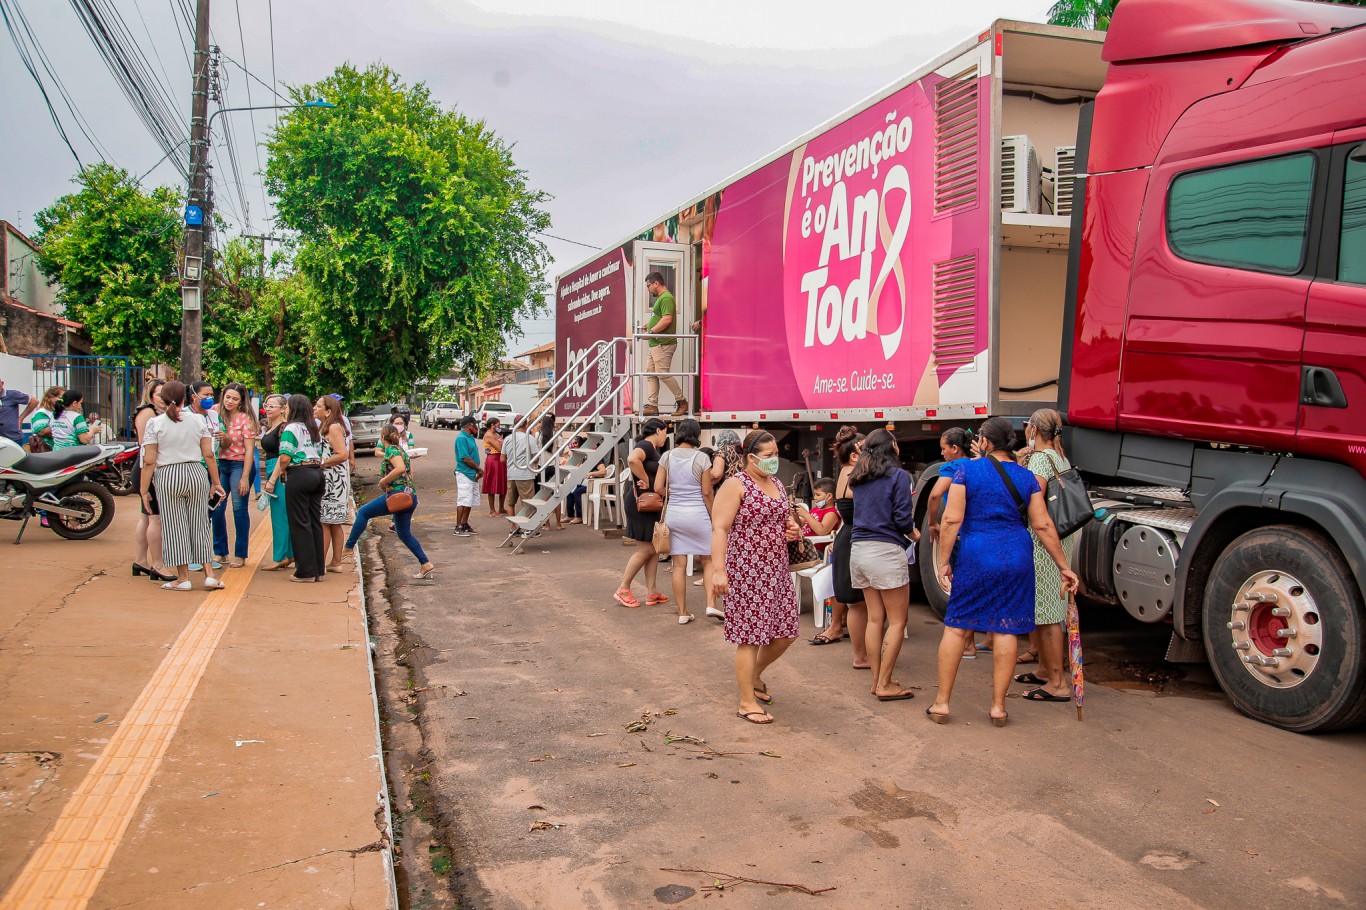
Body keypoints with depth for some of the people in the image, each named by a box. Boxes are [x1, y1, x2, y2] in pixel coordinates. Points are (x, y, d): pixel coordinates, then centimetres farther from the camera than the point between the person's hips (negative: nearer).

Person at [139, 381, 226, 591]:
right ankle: (209, 574, 7)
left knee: (174, 527, 6)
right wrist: (215, 482, 10)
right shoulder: (197, 420, 2)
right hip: (196, 473, 2)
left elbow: (149, 461, -6)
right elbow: (209, 455, 1)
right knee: (200, 525, 9)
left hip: (168, 477, -2)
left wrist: (144, 490, 0)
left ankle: (183, 577, 9)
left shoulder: (155, 423, -4)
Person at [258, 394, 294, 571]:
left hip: (280, 473, -10)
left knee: (279, 515, -6)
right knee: (284, 516, 13)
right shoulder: (269, 427, 16)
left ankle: (280, 558, -1)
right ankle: (290, 555, 19)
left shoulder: (283, 427, -13)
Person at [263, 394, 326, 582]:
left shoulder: (291, 428, -7)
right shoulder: (314, 429, 16)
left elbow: (285, 458, -15)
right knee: (315, 521, 10)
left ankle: (306, 571, 1)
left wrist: (273, 479, -9)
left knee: (300, 523, -1)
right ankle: (318, 570, 12)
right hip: (317, 474, 8)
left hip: (299, 475, -7)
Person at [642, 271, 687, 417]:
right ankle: (652, 405, 3)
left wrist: (651, 331, -19)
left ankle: (682, 401, -1)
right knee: (650, 374, 5)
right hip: (656, 344, 11)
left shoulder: (666, 298, -12)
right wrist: (650, 326, 16)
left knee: (662, 373, -12)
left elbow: (667, 319, -22)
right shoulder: (660, 298, 22)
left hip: (664, 344, -11)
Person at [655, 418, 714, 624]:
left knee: (679, 565, 6)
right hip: (697, 514, -3)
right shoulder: (701, 458, -8)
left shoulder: (667, 456, 0)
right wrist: (713, 518, 5)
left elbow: (658, 488, -2)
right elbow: (706, 493, -6)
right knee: (708, 561, 12)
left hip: (674, 513, 3)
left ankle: (682, 612, 11)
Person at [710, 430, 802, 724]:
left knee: (785, 632, 11)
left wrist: (793, 529, 3)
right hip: (746, 571, -8)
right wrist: (718, 570, -26)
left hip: (777, 570, 8)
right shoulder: (736, 485, -11)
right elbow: (719, 528, -17)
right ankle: (747, 702, 9)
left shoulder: (777, 484, 13)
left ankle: (754, 675, 36)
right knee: (750, 636, -2)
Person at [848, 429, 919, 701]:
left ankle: (877, 680, 17)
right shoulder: (898, 475, -6)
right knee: (897, 621, 2)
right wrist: (914, 534, 9)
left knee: (875, 618, 12)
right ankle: (885, 685, 2)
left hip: (859, 550, 7)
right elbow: (903, 518, -10)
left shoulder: (859, 479, 11)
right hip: (886, 550, -6)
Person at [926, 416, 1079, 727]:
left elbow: (952, 520, -8)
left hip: (975, 555, -3)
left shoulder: (967, 469, -3)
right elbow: (1043, 525, 4)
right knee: (1006, 629, 7)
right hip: (1017, 557, 3)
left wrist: (944, 561, -3)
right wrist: (1064, 566, 9)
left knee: (956, 626, 6)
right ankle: (998, 706, 13)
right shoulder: (1026, 477, 7)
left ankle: (942, 703, 9)